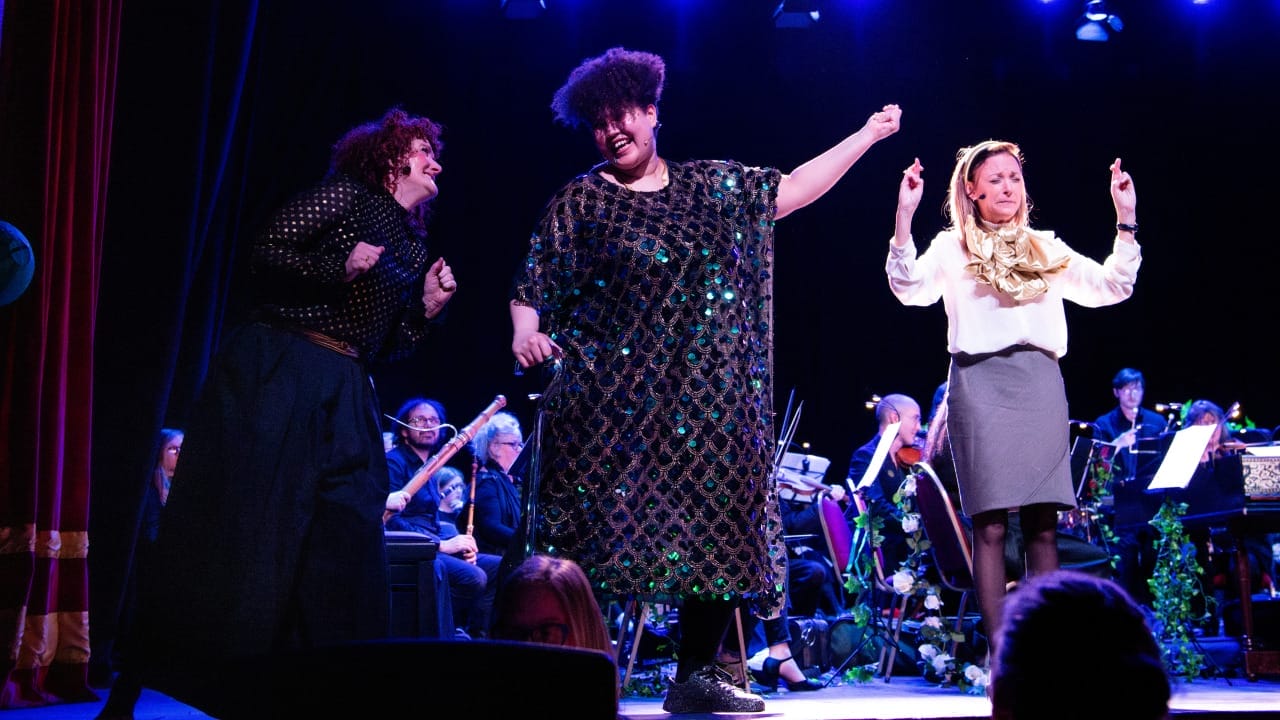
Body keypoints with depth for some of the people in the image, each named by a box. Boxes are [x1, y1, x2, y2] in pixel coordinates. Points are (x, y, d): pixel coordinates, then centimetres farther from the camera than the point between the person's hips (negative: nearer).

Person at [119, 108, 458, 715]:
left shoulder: (414, 248, 20)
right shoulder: (346, 195, 2)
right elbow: (265, 251, -7)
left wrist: (427, 308, 5)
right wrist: (338, 268, -17)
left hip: (343, 394, 7)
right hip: (276, 372, -7)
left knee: (342, 538, -1)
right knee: (248, 522, -9)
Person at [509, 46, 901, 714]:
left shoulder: (713, 183, 14)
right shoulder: (580, 201, 4)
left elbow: (792, 189, 19)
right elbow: (531, 289, 1)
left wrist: (868, 134, 18)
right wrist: (524, 331, -20)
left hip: (711, 402, 4)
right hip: (615, 404, -4)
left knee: (720, 533, 2)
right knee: (602, 531, -8)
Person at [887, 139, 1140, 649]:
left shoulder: (1046, 249, 19)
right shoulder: (952, 248, 9)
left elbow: (1112, 287, 12)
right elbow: (909, 289, -9)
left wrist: (1126, 219, 5)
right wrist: (904, 215, -17)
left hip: (1040, 382, 3)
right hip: (981, 382, -3)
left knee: (1043, 526, 0)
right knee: (991, 525, -6)